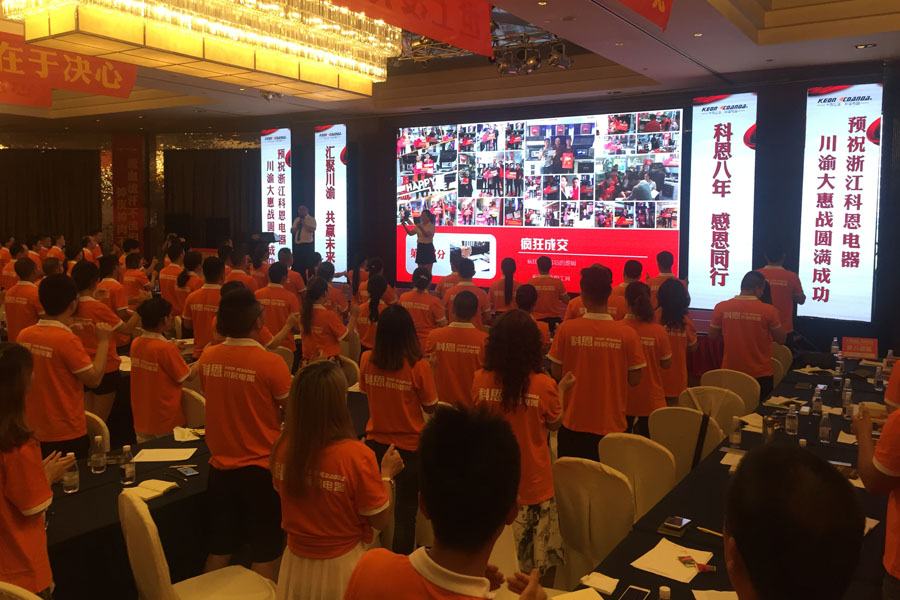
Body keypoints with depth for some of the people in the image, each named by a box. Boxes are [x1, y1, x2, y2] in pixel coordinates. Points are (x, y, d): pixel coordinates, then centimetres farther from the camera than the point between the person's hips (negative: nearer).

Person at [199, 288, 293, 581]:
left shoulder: (207, 357, -4)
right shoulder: (271, 363, -20)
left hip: (221, 466, 5)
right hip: (261, 468, -5)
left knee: (219, 550, 20)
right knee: (264, 553, 11)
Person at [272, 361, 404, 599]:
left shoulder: (282, 446, -13)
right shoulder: (357, 455, -26)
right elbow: (381, 521, -15)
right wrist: (387, 474, -1)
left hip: (295, 562, 4)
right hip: (342, 566, -4)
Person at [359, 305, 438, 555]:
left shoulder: (367, 360, -10)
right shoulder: (419, 366, -20)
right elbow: (431, 407, -8)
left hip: (375, 443, 4)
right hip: (409, 447, -3)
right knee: (405, 513, 10)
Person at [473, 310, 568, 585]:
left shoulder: (480, 380, -11)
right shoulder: (544, 385, -18)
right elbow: (554, 424, 1)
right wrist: (561, 390, 14)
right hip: (534, 485, -2)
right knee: (542, 563, 16)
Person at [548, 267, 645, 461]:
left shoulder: (566, 329, -12)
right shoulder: (628, 334, -12)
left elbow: (556, 374, -5)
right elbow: (634, 380, -6)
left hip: (573, 423, 0)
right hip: (611, 424, 0)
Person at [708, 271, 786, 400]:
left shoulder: (721, 307, -8)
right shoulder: (769, 310, -13)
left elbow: (712, 336, 4)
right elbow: (781, 340, -3)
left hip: (730, 372, 2)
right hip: (760, 375, -2)